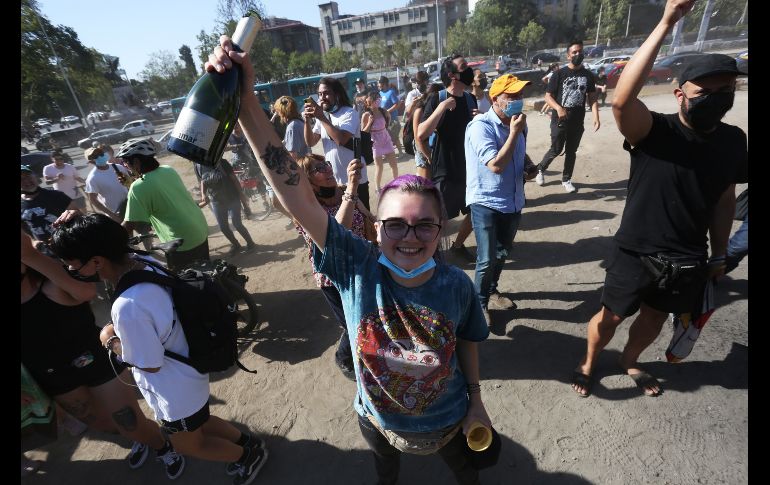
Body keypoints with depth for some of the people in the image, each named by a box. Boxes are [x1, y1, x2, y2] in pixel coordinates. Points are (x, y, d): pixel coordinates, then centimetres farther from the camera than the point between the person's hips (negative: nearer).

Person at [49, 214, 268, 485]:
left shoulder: (127, 307, -39)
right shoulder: (146, 262, -16)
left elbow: (150, 365, -25)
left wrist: (111, 341, -11)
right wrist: (77, 226, -6)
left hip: (176, 391, -8)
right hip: (188, 374, 8)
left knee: (188, 445, 23)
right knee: (201, 424, 32)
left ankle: (247, 455, 42)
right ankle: (248, 443, 49)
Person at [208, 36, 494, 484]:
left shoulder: (457, 284, -28)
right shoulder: (356, 266, -32)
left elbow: (467, 343, -9)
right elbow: (298, 196, -42)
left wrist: (476, 400, 3)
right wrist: (246, 104, -48)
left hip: (448, 422, 0)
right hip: (377, 421, 1)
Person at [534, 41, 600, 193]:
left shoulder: (588, 75, 6)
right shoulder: (559, 74, -5)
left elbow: (592, 98, 6)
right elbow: (548, 96, -8)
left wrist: (596, 118, -8)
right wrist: (558, 108, -27)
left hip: (577, 122, 4)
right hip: (559, 121, -3)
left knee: (571, 152, 10)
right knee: (556, 150, 1)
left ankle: (566, 179, 23)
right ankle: (540, 169, 27)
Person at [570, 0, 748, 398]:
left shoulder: (733, 142, -1)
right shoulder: (654, 131, -17)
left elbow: (724, 200, 8)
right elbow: (622, 100, -38)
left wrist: (719, 253, 12)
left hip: (689, 261, 5)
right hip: (637, 253, -5)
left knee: (655, 316, 23)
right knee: (611, 317, 10)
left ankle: (630, 362, 51)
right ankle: (588, 364, 38)